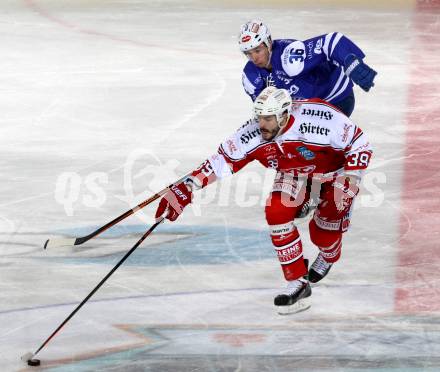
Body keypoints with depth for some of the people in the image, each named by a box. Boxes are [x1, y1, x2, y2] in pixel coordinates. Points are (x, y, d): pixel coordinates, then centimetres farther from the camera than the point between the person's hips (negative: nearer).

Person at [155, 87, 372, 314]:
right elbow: (222, 160, -16)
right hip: (294, 173, 4)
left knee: (323, 233, -14)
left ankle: (329, 256, 27)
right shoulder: (253, 134, -24)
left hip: (335, 170, -4)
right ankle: (297, 283, -11)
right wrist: (186, 188, -24)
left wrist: (349, 181, -33)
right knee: (276, 212, -21)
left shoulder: (320, 120, -38)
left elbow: (360, 145, -26)